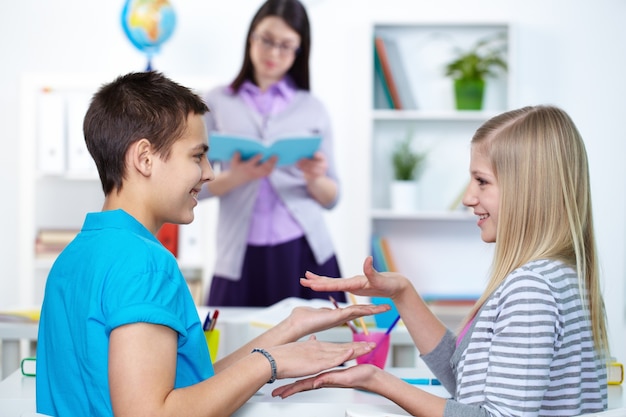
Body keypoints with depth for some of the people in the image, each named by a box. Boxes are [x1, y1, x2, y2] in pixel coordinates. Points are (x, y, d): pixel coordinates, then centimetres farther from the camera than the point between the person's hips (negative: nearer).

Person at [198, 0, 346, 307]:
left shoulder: (313, 108, 11)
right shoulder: (217, 103, 7)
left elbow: (331, 198, 12)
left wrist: (314, 179, -9)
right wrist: (236, 178, -15)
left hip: (306, 252, 1)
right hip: (242, 257, -1)